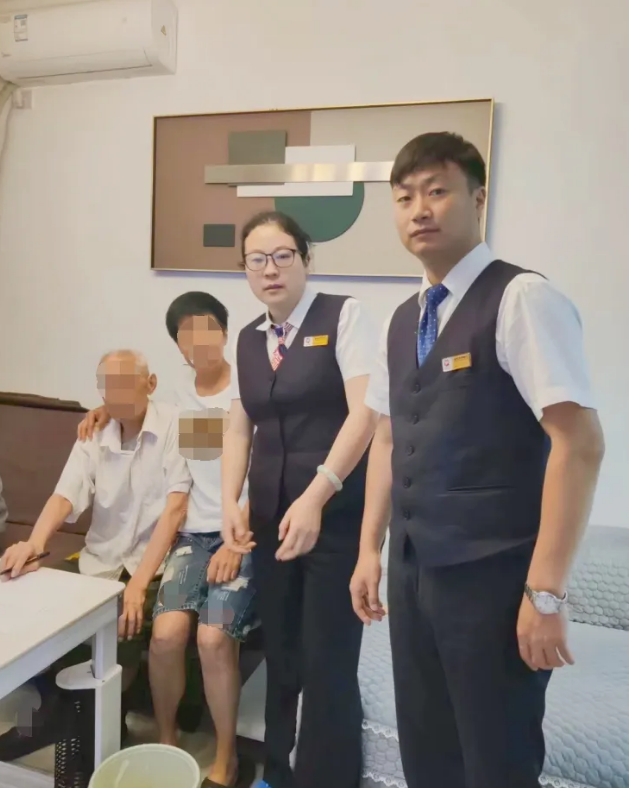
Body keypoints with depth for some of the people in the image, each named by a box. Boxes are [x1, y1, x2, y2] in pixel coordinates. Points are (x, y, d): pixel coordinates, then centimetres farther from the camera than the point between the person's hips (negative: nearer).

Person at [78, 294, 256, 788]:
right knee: (167, 631, -17)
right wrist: (109, 409, 12)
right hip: (193, 533, 4)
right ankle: (166, 741, 11)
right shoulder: (179, 389, 7)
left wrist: (237, 542, -16)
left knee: (213, 636, -21)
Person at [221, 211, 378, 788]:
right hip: (270, 517, 6)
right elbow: (240, 427, 12)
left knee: (327, 662, 2)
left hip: (337, 516, -5)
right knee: (280, 655, 17)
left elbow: (365, 413, -15)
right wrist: (231, 503, -2)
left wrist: (315, 497, -23)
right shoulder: (248, 339, 12)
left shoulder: (344, 315, -6)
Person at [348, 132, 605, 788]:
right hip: (413, 570, 7)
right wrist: (370, 550, 13)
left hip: (492, 576, -6)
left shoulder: (522, 300, -13)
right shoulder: (401, 321, 10)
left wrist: (544, 590, -18)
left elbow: (579, 443, -18)